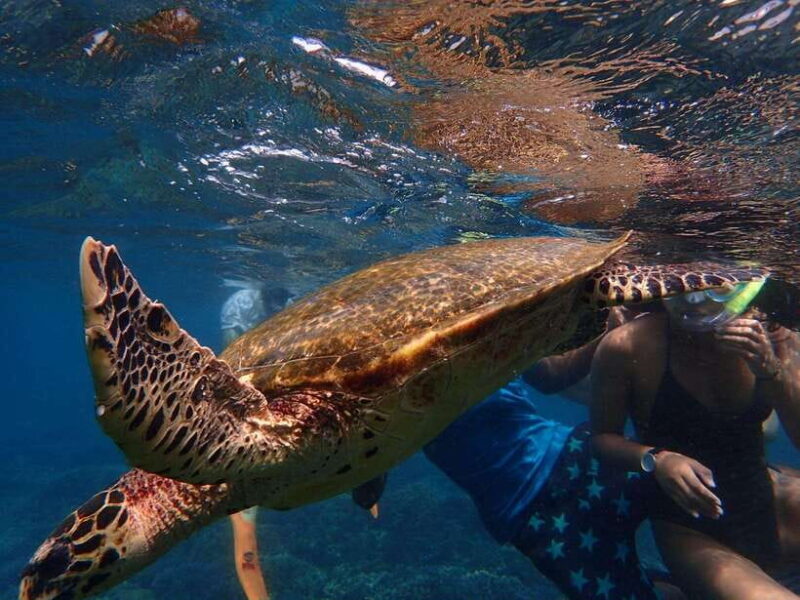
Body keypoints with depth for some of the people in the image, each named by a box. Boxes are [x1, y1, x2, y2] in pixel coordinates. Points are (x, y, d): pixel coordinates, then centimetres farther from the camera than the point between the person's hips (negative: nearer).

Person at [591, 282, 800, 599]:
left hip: (766, 499, 5)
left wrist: (772, 371, -25)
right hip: (688, 528, -5)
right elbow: (602, 438, -8)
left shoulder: (771, 334, -7)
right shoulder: (627, 345, -18)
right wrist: (654, 460, -25)